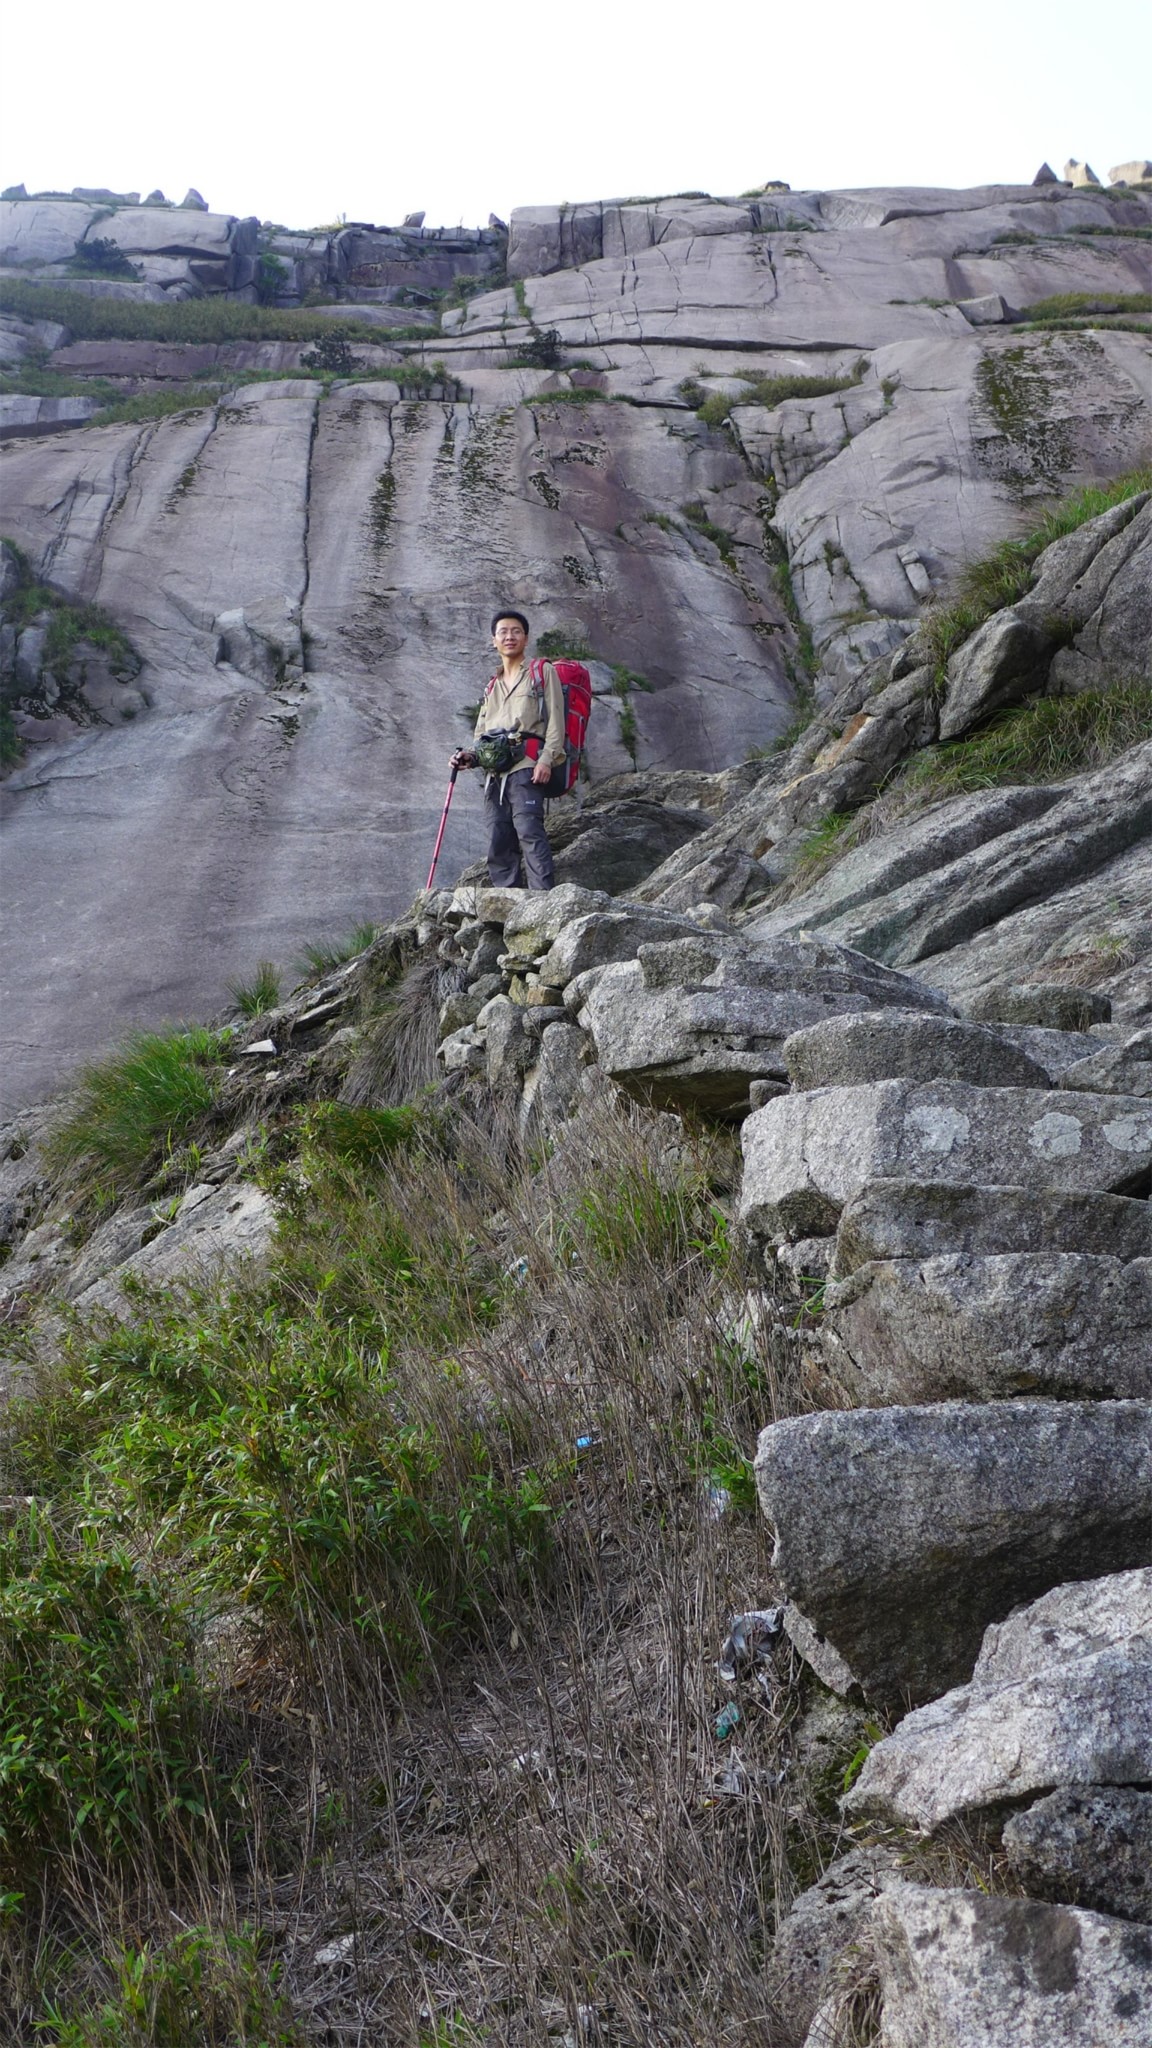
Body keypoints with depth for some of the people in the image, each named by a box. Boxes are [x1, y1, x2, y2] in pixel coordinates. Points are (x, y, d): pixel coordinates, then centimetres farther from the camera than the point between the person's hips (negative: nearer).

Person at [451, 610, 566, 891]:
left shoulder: (543, 672, 12)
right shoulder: (492, 687, 29)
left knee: (528, 831, -22)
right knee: (498, 842, -1)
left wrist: (547, 759, -14)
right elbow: (481, 733, 27)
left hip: (526, 766, -6)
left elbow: (555, 720, 1)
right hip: (494, 773, 6)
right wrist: (468, 756, 5)